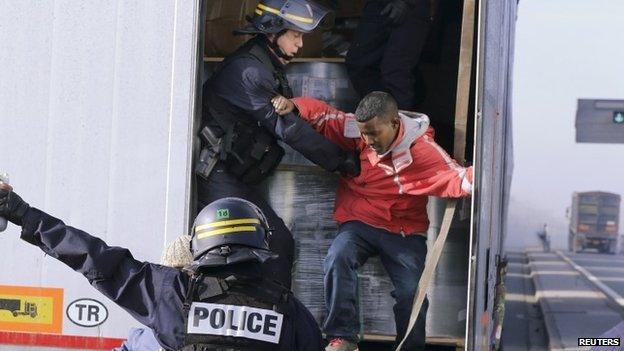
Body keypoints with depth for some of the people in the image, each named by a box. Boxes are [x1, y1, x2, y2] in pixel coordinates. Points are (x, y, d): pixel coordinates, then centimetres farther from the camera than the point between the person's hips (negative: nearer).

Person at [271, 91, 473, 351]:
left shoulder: (421, 149, -12)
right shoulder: (356, 129, -4)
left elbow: (454, 178, -21)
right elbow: (322, 115, 4)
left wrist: (475, 176, -43)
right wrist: (293, 105, -15)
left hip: (404, 231, -1)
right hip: (360, 223, 1)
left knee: (411, 292, -15)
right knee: (338, 258, -29)